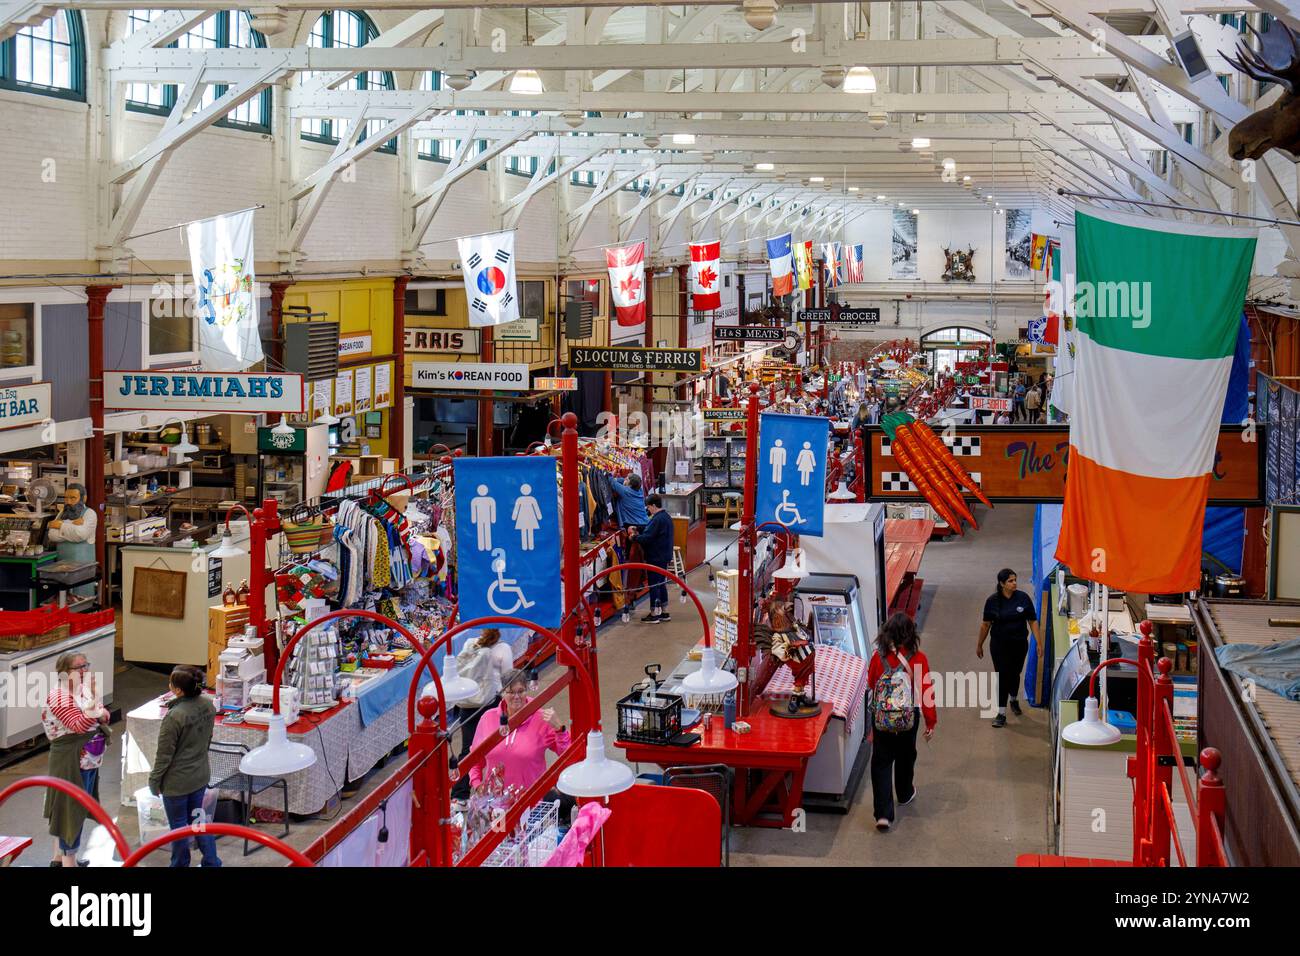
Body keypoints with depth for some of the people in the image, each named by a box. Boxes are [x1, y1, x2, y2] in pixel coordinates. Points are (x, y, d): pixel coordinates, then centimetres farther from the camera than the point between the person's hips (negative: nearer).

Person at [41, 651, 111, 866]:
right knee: (72, 808, -2)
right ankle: (69, 861, 6)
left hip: (88, 758, 9)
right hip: (70, 761, -9)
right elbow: (80, 725, -28)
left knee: (74, 807, 17)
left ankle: (60, 856, 28)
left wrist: (103, 714, -11)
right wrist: (90, 693, -29)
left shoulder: (83, 689, 7)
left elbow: (104, 716, 13)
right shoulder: (59, 696, -18)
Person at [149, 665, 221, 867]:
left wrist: (154, 781, -5)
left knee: (178, 825, 13)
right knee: (196, 817, 22)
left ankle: (180, 864, 30)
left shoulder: (175, 717, -29)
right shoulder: (207, 705, -8)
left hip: (177, 782, -6)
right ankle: (211, 861, 28)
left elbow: (164, 754, -19)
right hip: (201, 775, 6)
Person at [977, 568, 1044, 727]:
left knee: (1014, 674, 17)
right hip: (999, 646, -2)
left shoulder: (1023, 598, -7)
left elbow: (1033, 622, -2)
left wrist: (1039, 643, -6)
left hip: (1020, 644, 2)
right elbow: (986, 624, 1)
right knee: (1002, 677, -5)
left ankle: (1014, 699, 46)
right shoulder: (992, 601, -8)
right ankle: (1001, 714, -2)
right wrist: (979, 645, 8)